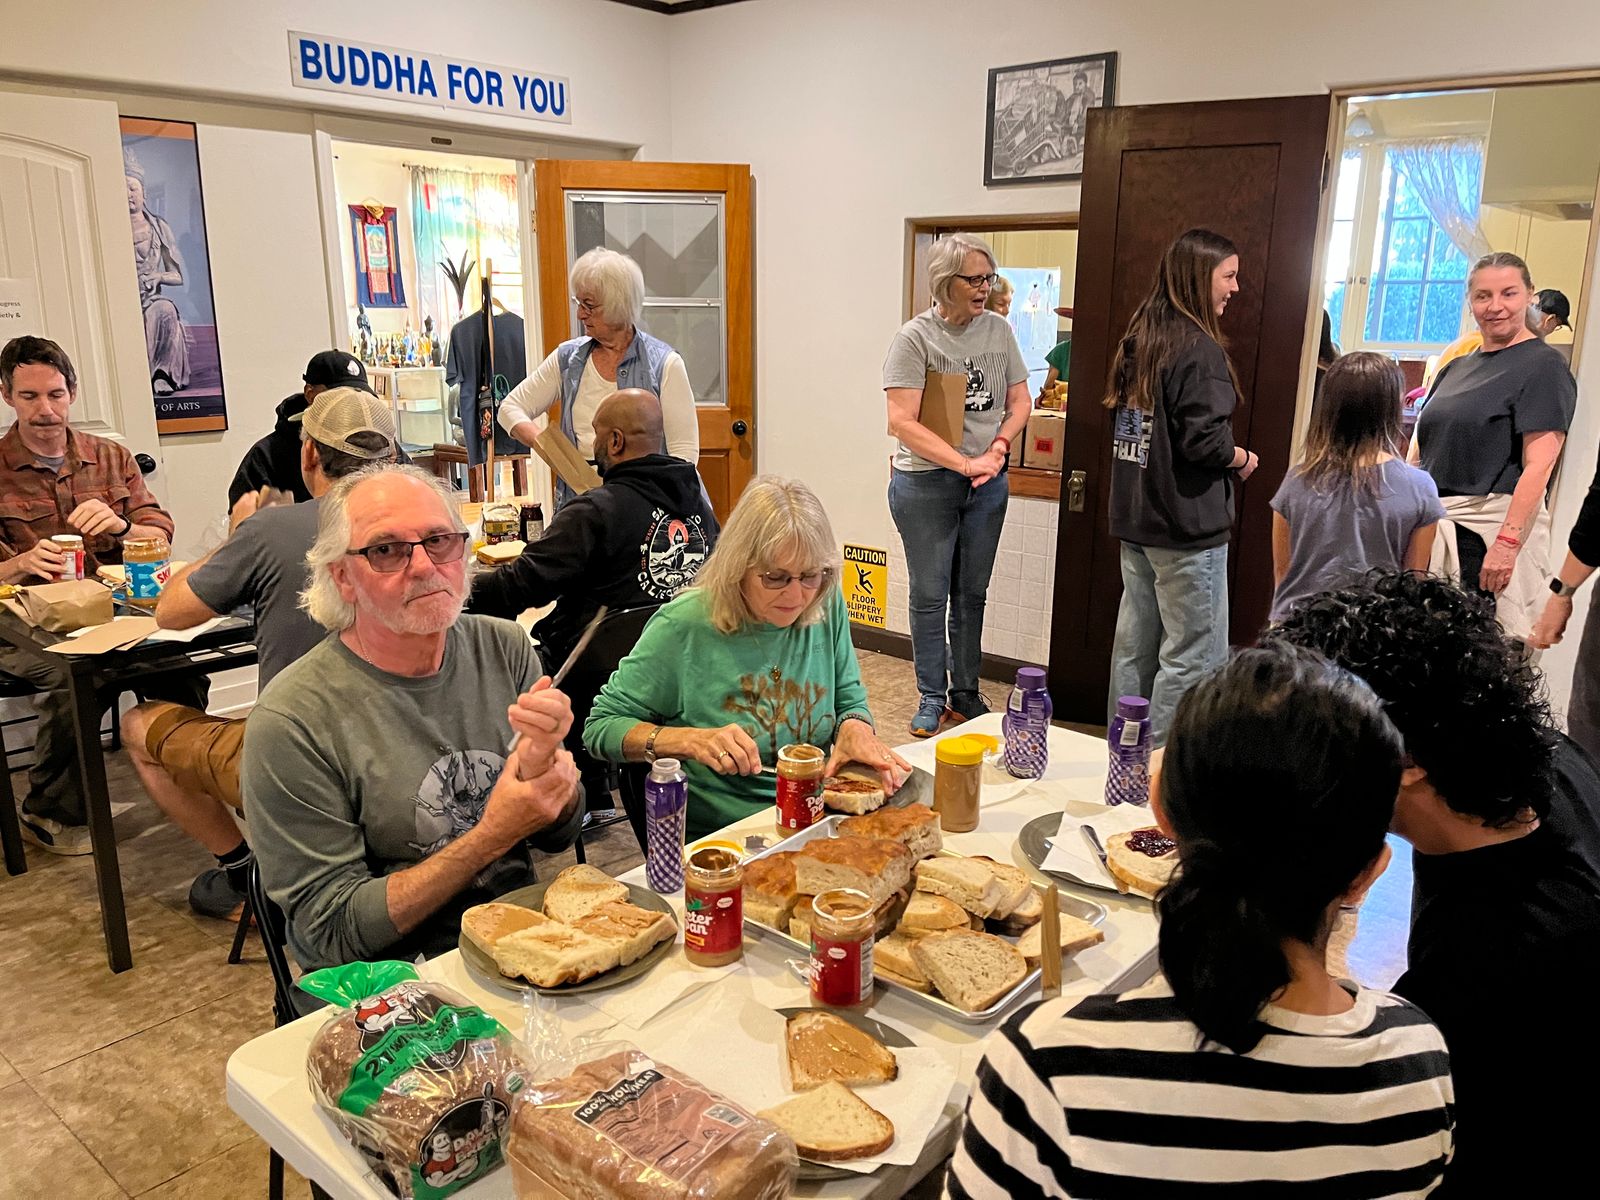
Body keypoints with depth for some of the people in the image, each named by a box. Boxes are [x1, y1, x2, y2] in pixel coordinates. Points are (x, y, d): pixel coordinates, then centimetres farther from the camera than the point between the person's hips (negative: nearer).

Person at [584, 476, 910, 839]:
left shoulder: (827, 606, -2)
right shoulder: (684, 625, -15)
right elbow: (600, 727, -8)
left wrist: (855, 727, -13)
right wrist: (691, 740, -24)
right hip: (714, 835, -4)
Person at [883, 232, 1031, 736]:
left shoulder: (998, 330, 4)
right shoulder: (915, 337, -11)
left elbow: (1020, 401, 10)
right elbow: (903, 422, -18)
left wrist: (997, 450, -9)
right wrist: (965, 463, -23)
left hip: (987, 484, 5)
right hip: (925, 482, -5)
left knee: (972, 594, 14)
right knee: (930, 595, 5)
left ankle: (966, 692, 28)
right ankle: (932, 698, 19)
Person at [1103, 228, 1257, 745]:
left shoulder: (1138, 340, 11)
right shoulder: (1199, 349, -15)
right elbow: (1205, 440, -21)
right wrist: (1242, 460, -2)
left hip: (1135, 520, 9)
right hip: (1187, 527, -9)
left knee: (1135, 646, 16)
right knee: (1194, 656, -1)